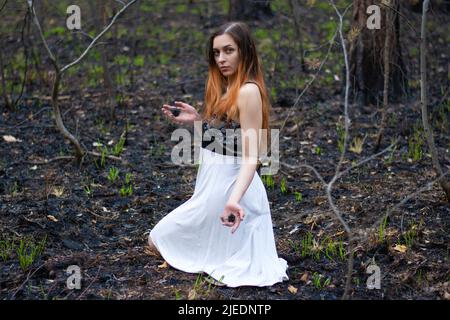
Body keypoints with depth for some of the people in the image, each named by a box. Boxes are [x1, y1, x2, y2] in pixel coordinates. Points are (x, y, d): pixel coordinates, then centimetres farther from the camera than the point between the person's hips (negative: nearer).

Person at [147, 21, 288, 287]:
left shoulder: (248, 91, -21)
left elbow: (251, 156, -25)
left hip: (228, 183, -10)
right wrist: (196, 119, 5)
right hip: (214, 178, 10)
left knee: (158, 240, 4)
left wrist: (234, 199, -39)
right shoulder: (226, 88, 8)